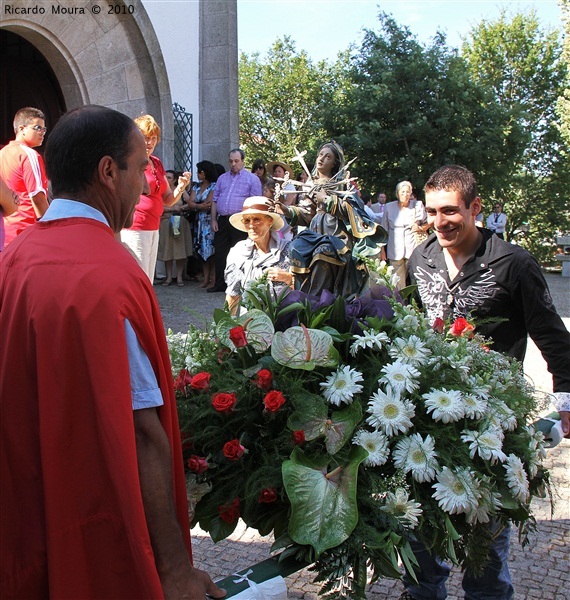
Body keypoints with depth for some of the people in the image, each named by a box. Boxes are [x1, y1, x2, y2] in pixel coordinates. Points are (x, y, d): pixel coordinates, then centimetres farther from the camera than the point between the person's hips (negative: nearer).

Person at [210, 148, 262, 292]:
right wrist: (214, 220, 8)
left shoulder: (252, 179, 2)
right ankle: (220, 284, 13)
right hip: (222, 221, 5)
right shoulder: (222, 178, 18)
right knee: (219, 253, 5)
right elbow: (215, 200, 17)